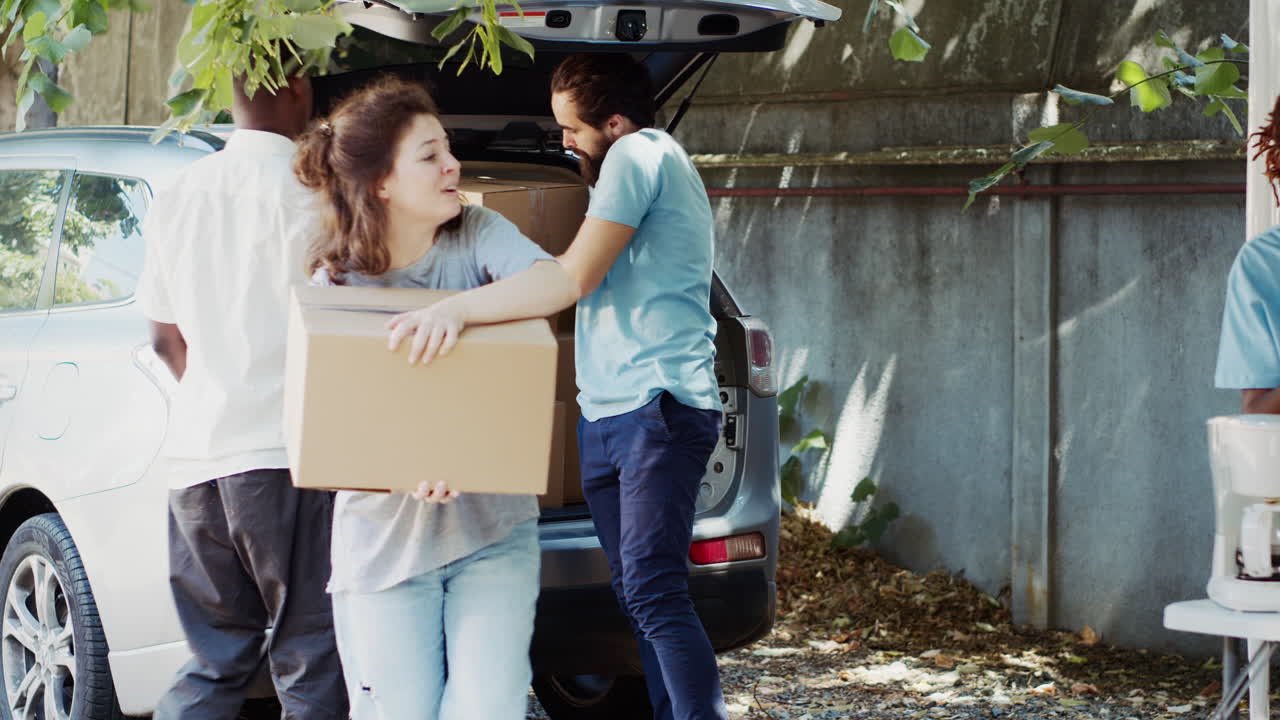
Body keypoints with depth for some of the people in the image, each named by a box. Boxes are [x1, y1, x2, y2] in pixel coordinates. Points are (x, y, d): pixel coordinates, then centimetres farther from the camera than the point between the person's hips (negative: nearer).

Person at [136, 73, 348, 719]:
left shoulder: (179, 194, 14)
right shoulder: (306, 187, -7)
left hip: (196, 452, 7)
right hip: (285, 454, -6)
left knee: (215, 663, 14)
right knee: (312, 666, -2)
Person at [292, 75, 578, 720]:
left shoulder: (475, 236, -2)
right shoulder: (334, 287, -6)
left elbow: (556, 283, -21)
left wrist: (456, 308, -36)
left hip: (494, 535, 1)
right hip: (384, 545, -1)